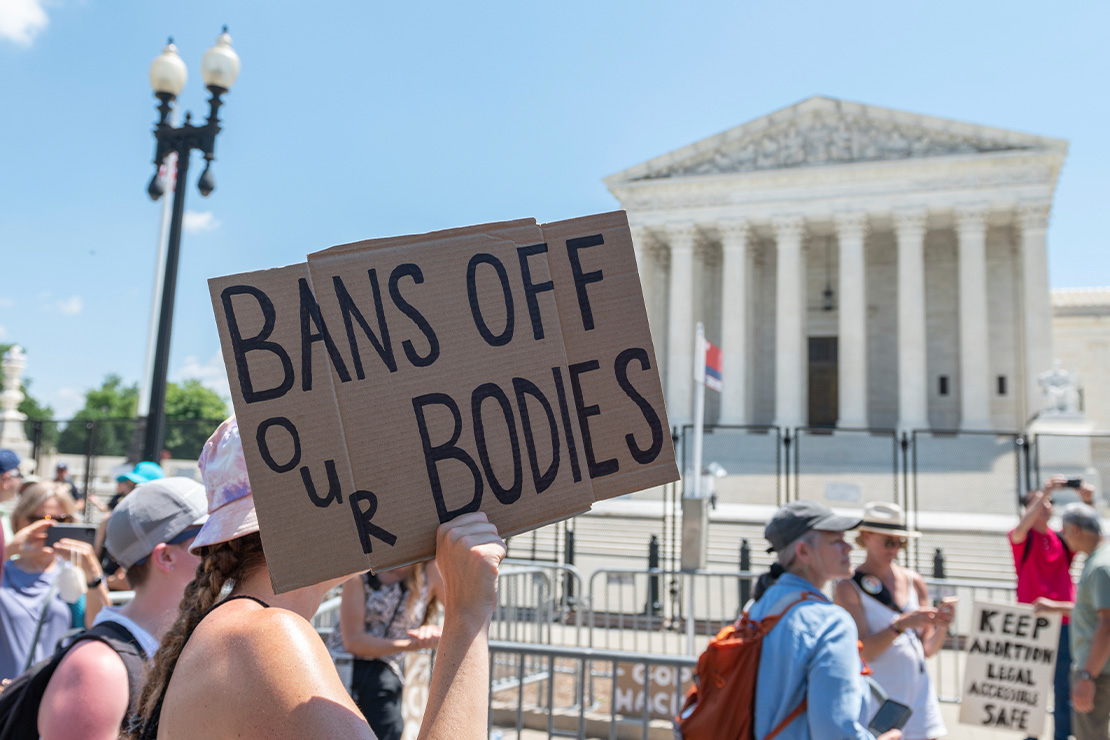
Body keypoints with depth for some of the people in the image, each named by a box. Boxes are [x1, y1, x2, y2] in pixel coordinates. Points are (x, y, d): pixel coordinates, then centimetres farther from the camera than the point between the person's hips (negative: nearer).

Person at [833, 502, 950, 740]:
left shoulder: (914, 582, 7)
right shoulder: (848, 588, -7)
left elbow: (927, 649, 8)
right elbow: (863, 651, -15)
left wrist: (942, 626, -11)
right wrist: (902, 624, -27)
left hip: (917, 691, 4)